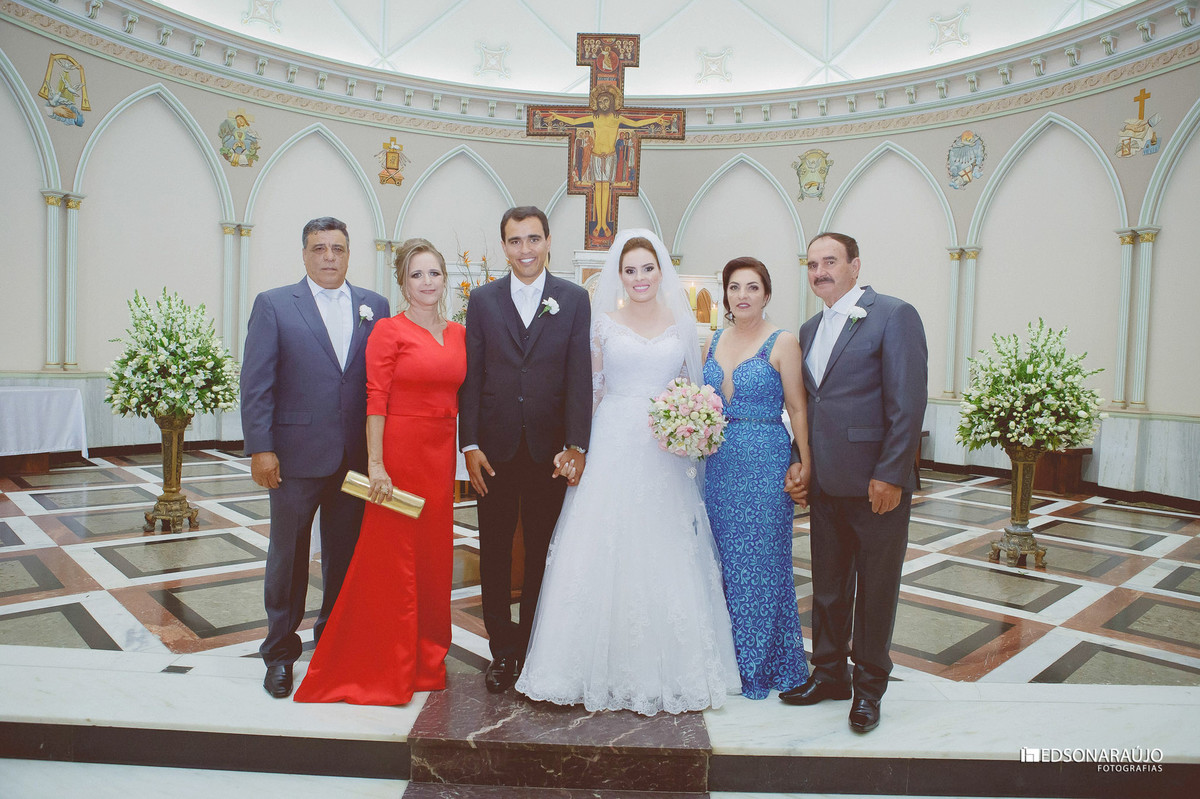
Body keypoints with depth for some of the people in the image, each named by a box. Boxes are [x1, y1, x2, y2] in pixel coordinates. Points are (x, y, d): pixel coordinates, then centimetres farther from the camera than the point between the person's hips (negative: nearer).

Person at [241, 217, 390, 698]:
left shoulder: (374, 307, 8)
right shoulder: (273, 305, 1)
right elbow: (255, 383, -3)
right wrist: (260, 448, -10)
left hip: (358, 456, 2)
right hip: (297, 454, -2)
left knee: (346, 555, 12)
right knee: (288, 554, 9)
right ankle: (280, 652, 26)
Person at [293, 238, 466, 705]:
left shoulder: (458, 333, 11)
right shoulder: (388, 331, -5)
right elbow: (375, 400, -10)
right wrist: (376, 465, -16)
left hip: (442, 456, 6)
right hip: (399, 452, -6)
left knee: (433, 558, 13)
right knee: (390, 558, 2)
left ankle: (424, 660, 29)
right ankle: (381, 669, 18)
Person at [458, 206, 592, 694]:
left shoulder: (574, 299, 2)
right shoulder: (482, 300, 5)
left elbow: (579, 376, -4)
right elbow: (470, 378, 2)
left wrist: (576, 445, -11)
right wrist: (470, 444, -6)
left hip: (549, 450, -1)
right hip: (495, 448, 1)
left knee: (541, 554, 10)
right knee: (495, 553, 9)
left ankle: (533, 649, 26)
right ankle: (502, 650, 24)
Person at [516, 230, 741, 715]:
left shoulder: (681, 324, 9)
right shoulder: (603, 323, 5)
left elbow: (693, 388, 13)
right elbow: (589, 390, 5)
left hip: (665, 455, 1)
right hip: (612, 449, -1)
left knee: (664, 560, 4)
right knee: (604, 555, -1)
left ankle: (664, 671, 18)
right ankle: (606, 669, 12)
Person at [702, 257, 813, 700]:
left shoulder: (782, 343, -5)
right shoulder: (715, 341, 11)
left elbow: (798, 409, -7)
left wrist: (805, 466, -13)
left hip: (764, 464, -5)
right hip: (718, 463, 5)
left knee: (760, 559, 3)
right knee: (722, 558, 11)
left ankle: (761, 665, 21)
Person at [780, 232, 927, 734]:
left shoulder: (893, 316, -9)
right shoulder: (810, 329, 13)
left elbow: (908, 401, -15)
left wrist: (889, 475, -18)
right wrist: (800, 460, 6)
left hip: (877, 484, -6)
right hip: (826, 484, 7)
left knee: (876, 589, 9)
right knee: (827, 585, 16)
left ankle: (869, 686, 26)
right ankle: (829, 674, 32)